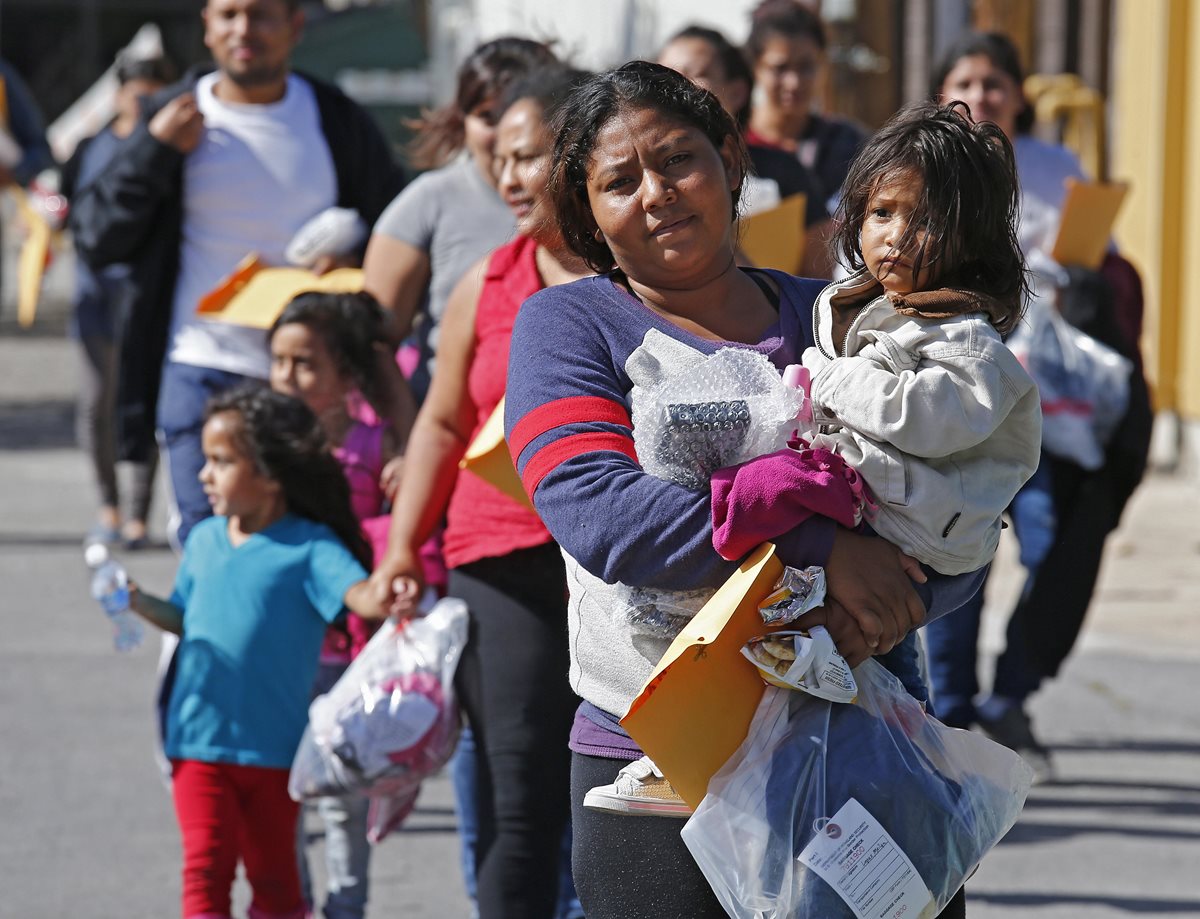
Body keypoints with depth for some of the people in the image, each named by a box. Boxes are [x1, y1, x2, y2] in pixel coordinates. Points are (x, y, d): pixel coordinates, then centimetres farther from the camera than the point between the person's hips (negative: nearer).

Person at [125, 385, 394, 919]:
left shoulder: (309, 547, -10)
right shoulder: (205, 541, 7)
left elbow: (363, 596, -24)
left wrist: (391, 596, -46)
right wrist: (140, 604, -1)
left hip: (273, 744, -3)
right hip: (199, 739, 3)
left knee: (272, 871, 11)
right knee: (206, 862, -4)